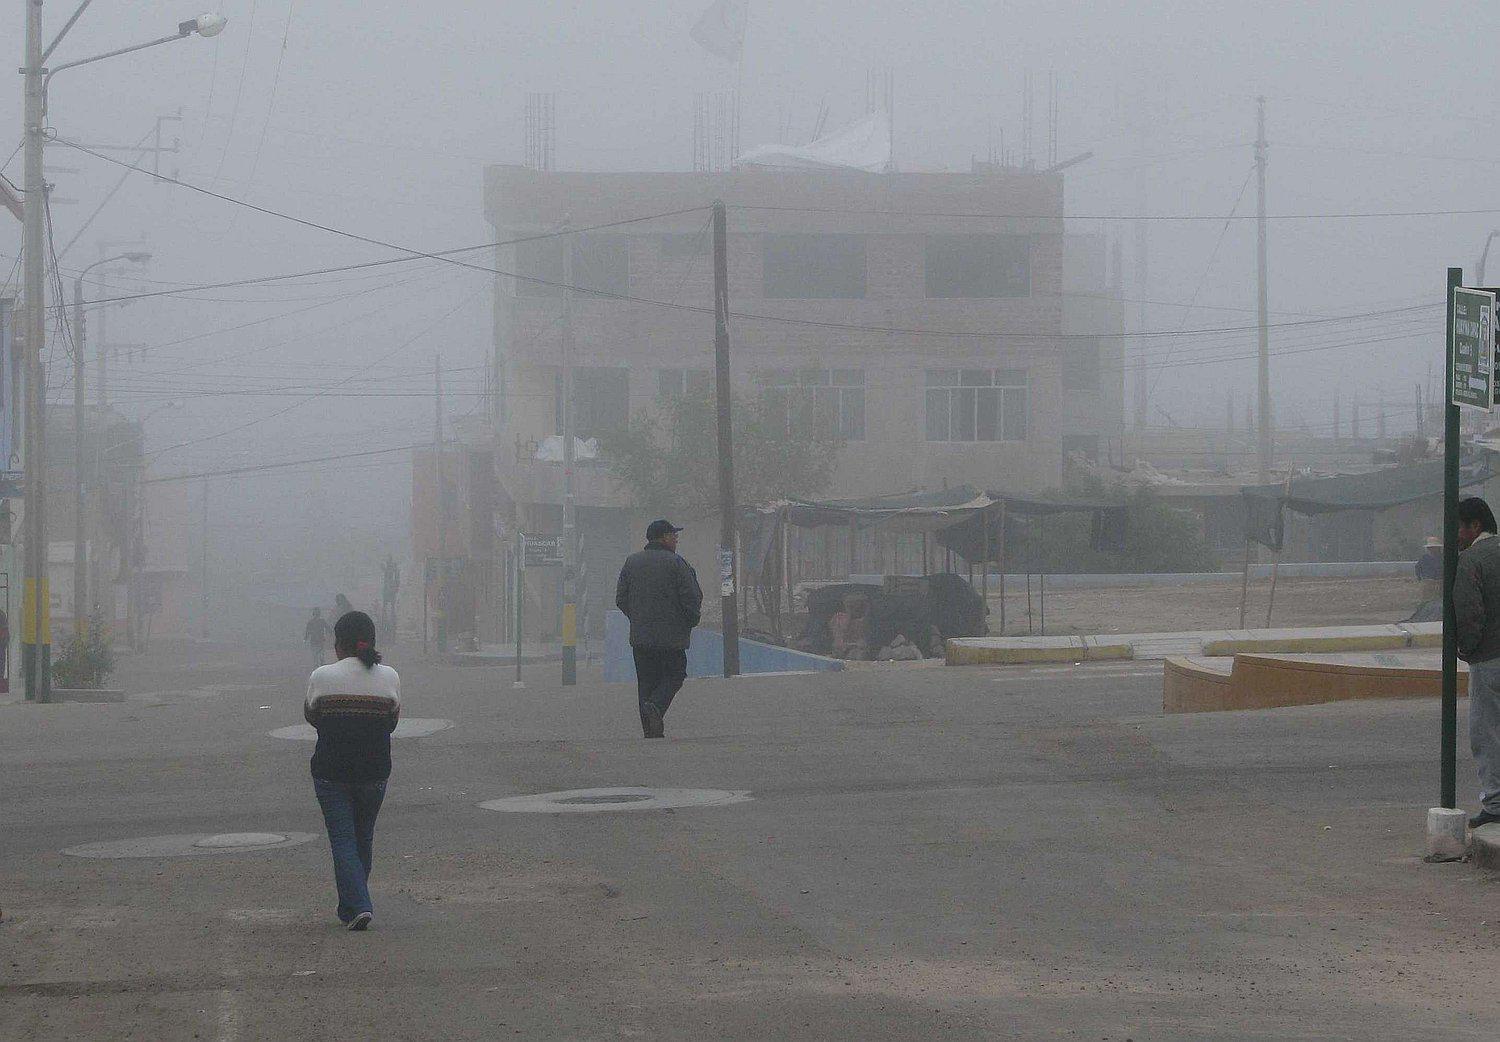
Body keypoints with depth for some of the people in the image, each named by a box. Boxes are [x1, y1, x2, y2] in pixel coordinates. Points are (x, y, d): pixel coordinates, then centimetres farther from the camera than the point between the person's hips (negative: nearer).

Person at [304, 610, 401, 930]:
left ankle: (357, 907, -15)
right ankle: (352, 906, 26)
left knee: (343, 840, 0)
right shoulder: (389, 677, -4)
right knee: (364, 838, 17)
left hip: (331, 770, -2)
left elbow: (311, 716, 6)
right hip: (375, 771, 3)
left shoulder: (322, 677, -10)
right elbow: (393, 720, 7)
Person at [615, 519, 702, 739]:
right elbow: (692, 597, -11)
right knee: (674, 675, 6)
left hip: (639, 636, 5)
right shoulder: (676, 563, -8)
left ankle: (651, 732, 5)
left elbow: (621, 598, 10)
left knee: (646, 681, 9)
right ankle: (655, 706, -21)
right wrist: (692, 620, 6)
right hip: (672, 635, -5)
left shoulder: (632, 562, 8)